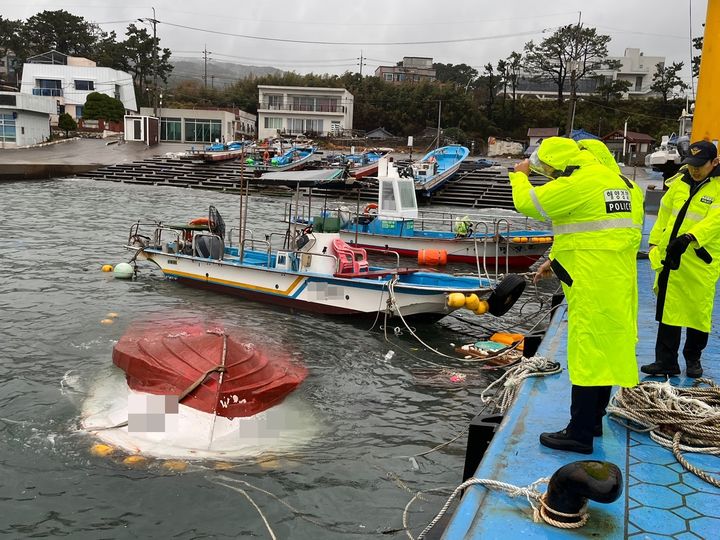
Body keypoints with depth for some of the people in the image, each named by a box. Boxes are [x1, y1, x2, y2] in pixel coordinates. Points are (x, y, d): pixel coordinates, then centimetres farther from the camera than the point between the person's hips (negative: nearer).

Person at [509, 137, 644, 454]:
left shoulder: (578, 182, -16)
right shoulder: (619, 180, 14)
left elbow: (527, 203, -9)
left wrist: (520, 175, 11)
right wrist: (556, 260, 24)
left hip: (592, 282, -9)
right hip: (618, 279, 9)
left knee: (587, 351, -4)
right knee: (607, 346, 16)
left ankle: (580, 434, 3)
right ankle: (594, 421, 30)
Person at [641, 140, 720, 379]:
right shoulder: (679, 182, 9)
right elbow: (664, 214, 17)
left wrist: (690, 237, -34)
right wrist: (655, 242, 14)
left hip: (701, 262, -4)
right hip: (670, 258, 4)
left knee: (699, 311, 7)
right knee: (669, 310, 7)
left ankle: (693, 358, 26)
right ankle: (666, 361, 14)